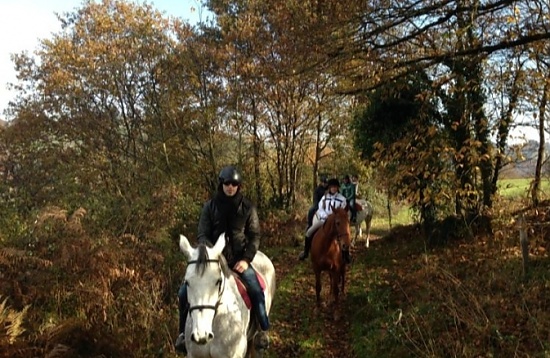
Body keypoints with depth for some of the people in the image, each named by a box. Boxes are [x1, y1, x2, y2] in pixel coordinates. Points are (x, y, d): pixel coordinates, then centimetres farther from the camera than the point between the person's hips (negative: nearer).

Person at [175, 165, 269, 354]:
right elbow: (202, 235, -3)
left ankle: (263, 331, 5)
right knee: (184, 292, -10)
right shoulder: (210, 206, 0)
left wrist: (246, 259, -14)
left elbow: (254, 236, -1)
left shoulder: (247, 207, -1)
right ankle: (184, 332, 12)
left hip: (239, 259, -1)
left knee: (256, 291, -20)